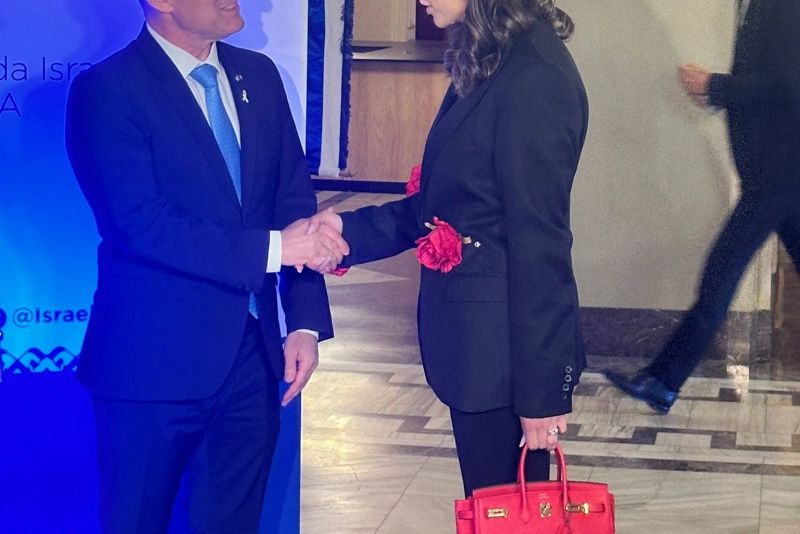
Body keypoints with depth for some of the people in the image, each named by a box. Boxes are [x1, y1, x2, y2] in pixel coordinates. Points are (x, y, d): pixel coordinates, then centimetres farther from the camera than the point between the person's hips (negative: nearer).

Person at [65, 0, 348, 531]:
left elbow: (296, 199, 8)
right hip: (156, 360, -5)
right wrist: (271, 248, -22)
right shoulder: (106, 90, -10)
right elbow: (141, 222, -20)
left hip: (252, 354, 6)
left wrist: (306, 321, -1)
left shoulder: (259, 75, 9)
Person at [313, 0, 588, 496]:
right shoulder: (490, 65, 10)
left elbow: (539, 242, -20)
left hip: (504, 343, -9)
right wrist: (351, 229, 1)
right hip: (477, 336, 9)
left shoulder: (535, 79, -20)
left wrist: (539, 389, -16)